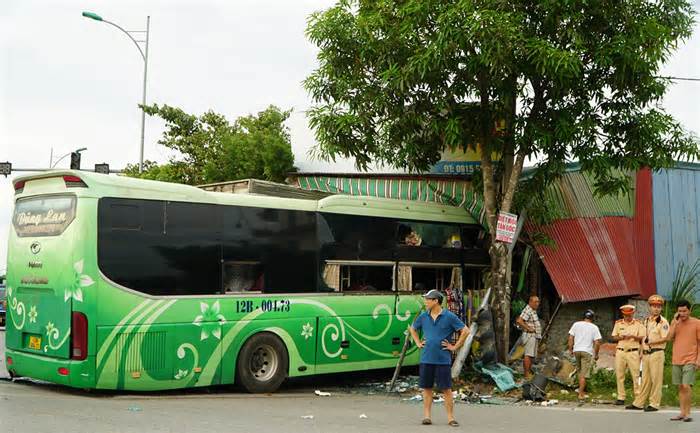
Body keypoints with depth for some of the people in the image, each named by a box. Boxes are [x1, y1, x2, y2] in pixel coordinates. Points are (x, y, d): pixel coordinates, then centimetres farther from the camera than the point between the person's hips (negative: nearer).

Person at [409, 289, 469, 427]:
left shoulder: (449, 316, -5)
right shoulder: (423, 316, 7)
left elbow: (465, 331, -4)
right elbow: (412, 329, 25)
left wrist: (455, 347, -4)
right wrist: (418, 343, 14)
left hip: (443, 359, -4)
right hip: (426, 359, 4)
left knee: (446, 389, -1)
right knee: (427, 388, 8)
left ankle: (450, 417, 5)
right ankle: (426, 416, 14)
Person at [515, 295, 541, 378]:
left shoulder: (533, 311, 18)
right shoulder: (528, 310, -15)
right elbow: (519, 321, -27)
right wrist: (528, 328, -20)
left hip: (535, 336, 11)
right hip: (530, 336, -11)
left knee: (532, 356, 13)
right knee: (528, 355, -13)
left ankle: (529, 371, 19)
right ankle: (527, 374, -16)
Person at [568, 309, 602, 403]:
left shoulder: (576, 324, 5)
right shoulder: (594, 327, -1)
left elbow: (571, 338, 4)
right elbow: (597, 342, -5)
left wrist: (570, 349, 12)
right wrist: (596, 354, 5)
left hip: (576, 350, 3)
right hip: (587, 352, -3)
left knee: (579, 371, 20)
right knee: (584, 374, -2)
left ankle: (581, 391, 23)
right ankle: (580, 394, -5)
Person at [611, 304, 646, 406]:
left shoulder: (638, 324, 4)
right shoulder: (618, 323, 11)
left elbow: (642, 338, -1)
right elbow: (614, 337, 10)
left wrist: (633, 336, -18)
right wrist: (621, 337, -10)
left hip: (633, 352, -3)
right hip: (620, 351, 3)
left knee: (635, 375, -5)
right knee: (619, 375, 3)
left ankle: (638, 397, 0)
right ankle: (621, 398, 8)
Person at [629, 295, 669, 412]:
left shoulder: (663, 322, -7)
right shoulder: (646, 321, 16)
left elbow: (665, 338, -14)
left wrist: (652, 342, -23)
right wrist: (641, 352, 18)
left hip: (656, 353, -7)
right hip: (646, 353, 7)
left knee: (656, 379, -3)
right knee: (645, 379, 11)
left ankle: (654, 404, 2)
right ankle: (639, 403, 15)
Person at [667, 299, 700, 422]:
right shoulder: (674, 322, 8)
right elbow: (670, 338, -3)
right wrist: (675, 323, -9)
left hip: (690, 360, -4)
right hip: (676, 360, 4)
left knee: (686, 386, -13)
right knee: (680, 387, 8)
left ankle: (687, 413, -4)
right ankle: (682, 413, 14)